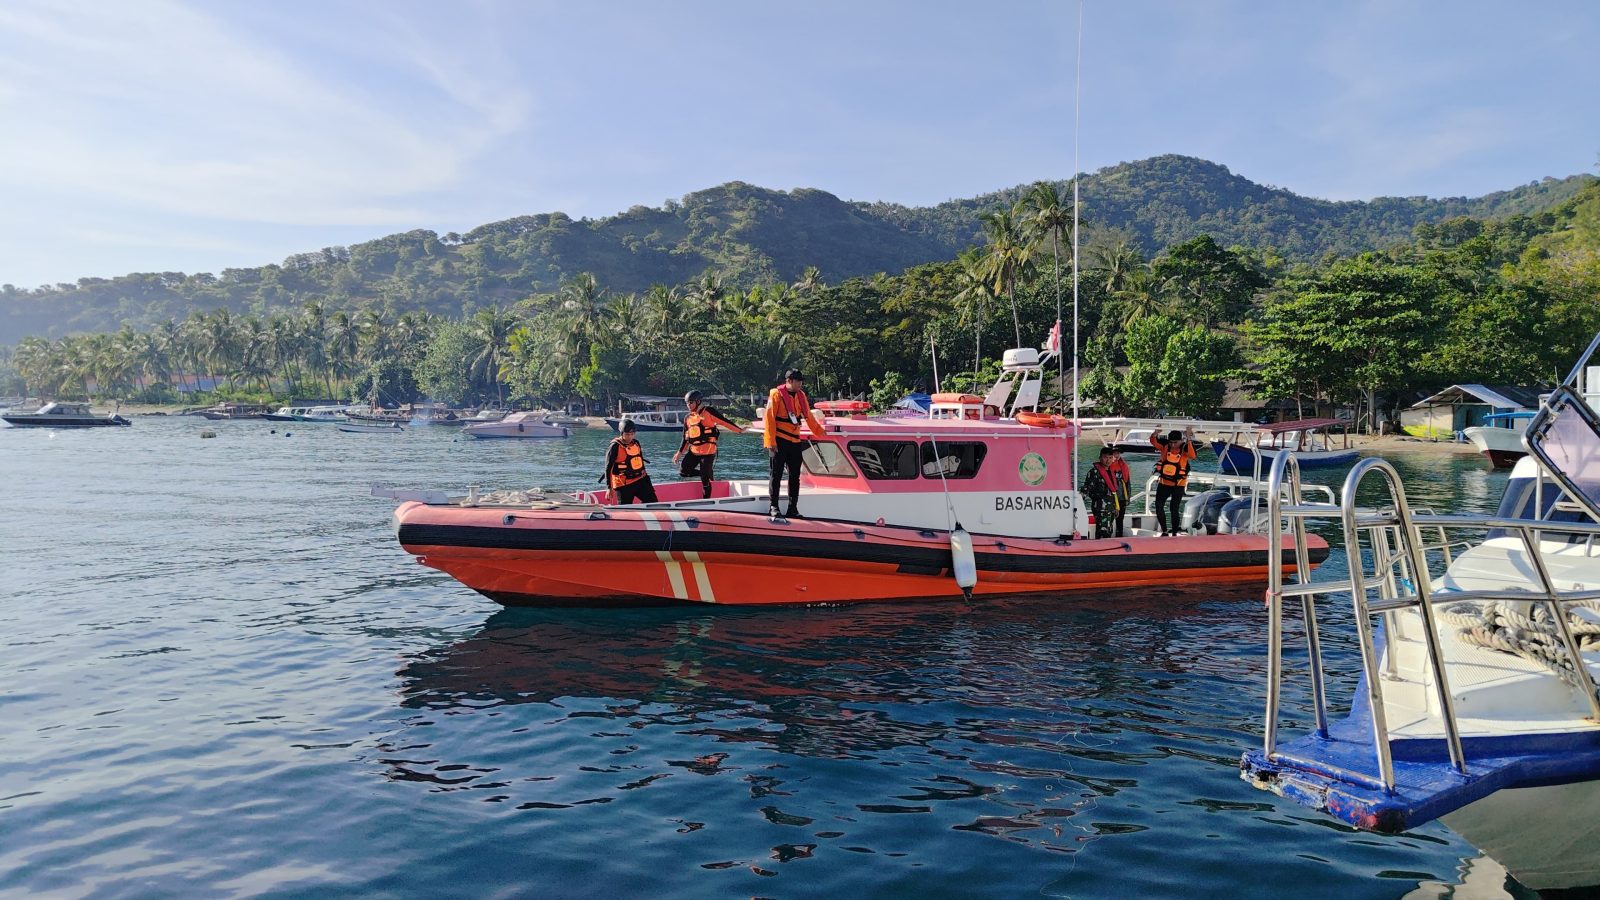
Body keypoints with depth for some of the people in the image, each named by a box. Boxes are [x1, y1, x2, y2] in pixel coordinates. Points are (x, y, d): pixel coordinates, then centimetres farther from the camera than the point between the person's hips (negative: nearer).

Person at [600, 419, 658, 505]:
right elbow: (608, 468, -12)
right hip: (624, 484, -6)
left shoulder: (636, 443, 7)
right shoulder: (615, 447, -13)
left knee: (653, 502, 2)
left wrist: (645, 475, 24)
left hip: (640, 480, 6)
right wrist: (609, 488, -14)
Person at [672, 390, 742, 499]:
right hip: (693, 451, 7)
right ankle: (707, 473, 18)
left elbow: (724, 422, -8)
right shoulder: (687, 418, 13)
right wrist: (680, 452, 18)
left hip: (708, 451, -7)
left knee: (705, 479, -6)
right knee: (683, 471, -1)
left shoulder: (708, 412, -6)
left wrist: (739, 430, -10)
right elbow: (686, 438, 19)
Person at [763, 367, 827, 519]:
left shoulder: (801, 396, 10)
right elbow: (769, 419, -10)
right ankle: (774, 507, 7)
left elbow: (809, 416, 20)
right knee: (777, 474, -1)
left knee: (795, 476, 6)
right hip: (779, 441, -6)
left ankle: (793, 508, 12)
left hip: (795, 441, 6)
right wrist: (771, 442, -15)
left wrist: (821, 432, 21)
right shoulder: (777, 394, -8)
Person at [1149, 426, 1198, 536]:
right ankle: (1165, 532, 15)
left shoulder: (1185, 448, -15)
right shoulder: (1165, 445, -6)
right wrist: (1155, 434, -36)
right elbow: (1153, 442, -16)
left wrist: (1189, 440, -42)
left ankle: (1174, 533, 12)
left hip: (1178, 484, -3)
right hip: (1163, 483, 4)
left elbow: (1192, 456, -34)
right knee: (1158, 506, 3)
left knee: (1174, 509, 0)